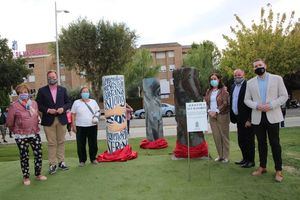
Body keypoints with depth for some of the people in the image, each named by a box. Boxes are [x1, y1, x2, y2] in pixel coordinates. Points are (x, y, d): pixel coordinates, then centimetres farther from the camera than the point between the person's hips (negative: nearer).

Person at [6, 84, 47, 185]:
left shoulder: (34, 103, 3)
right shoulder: (14, 106, -9)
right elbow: (9, 123, -1)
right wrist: (16, 131, 10)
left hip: (35, 134, 3)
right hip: (21, 137, -3)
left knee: (38, 154, 6)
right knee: (24, 157, 6)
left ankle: (38, 174, 23)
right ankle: (26, 177, 21)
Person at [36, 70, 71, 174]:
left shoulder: (63, 90, 8)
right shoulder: (42, 90, 2)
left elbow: (68, 102, 9)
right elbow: (38, 105, 0)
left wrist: (63, 108, -10)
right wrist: (47, 110, -14)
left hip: (61, 119, 2)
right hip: (48, 120, -2)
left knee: (61, 142, 9)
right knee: (51, 143, 1)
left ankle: (61, 162, 19)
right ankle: (52, 164, 9)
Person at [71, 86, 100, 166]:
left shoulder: (93, 102, 9)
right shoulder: (76, 102, 3)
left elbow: (98, 112, 14)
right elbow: (73, 115, 3)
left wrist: (97, 116, -8)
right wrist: (73, 125, -3)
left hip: (92, 126, 2)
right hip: (80, 127, -2)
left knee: (93, 144, 7)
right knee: (81, 145, 2)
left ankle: (93, 158, 22)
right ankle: (82, 160, 14)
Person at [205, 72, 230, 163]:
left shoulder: (223, 90, -3)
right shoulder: (209, 91, 13)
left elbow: (225, 103, -10)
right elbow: (206, 102, 12)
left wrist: (216, 111, -16)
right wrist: (209, 111, -5)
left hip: (222, 115, -5)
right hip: (212, 116, 5)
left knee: (224, 136, 1)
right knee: (216, 136, 6)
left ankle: (226, 156, 9)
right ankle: (220, 155, 17)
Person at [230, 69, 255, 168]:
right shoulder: (233, 86, 11)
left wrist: (249, 119, -20)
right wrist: (233, 117, 11)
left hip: (246, 119, -8)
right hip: (238, 118, 8)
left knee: (249, 140, 3)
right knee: (241, 140, 17)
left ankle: (251, 161, 15)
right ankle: (245, 158, 31)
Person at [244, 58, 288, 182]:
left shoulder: (277, 79, 2)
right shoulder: (250, 82, 8)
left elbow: (284, 96, -1)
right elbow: (246, 99, 7)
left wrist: (271, 105, -16)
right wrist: (256, 106, -12)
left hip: (272, 116, -2)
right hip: (257, 117, 3)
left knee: (275, 143, 1)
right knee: (261, 143, 11)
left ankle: (278, 170, 11)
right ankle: (262, 167, 23)